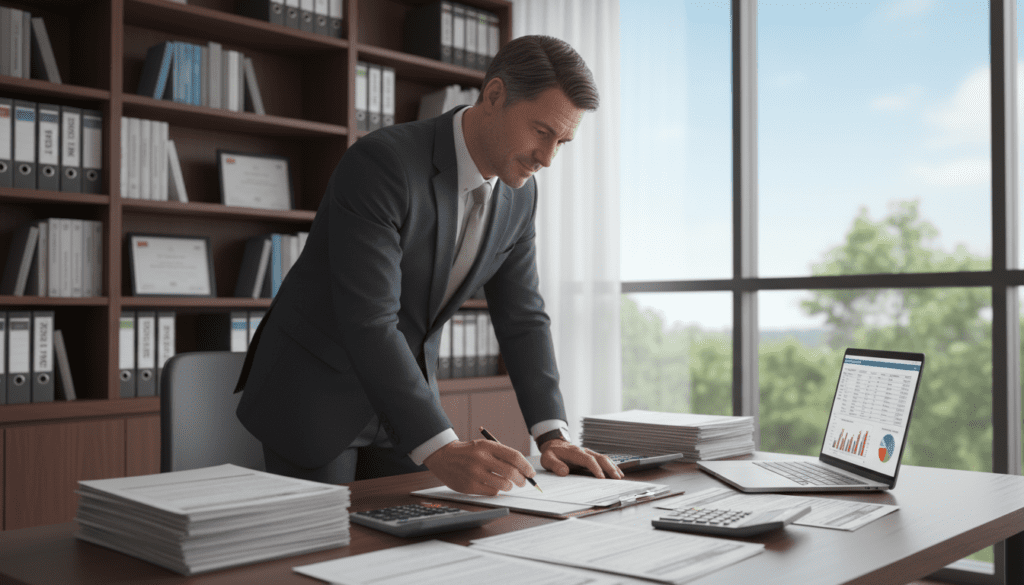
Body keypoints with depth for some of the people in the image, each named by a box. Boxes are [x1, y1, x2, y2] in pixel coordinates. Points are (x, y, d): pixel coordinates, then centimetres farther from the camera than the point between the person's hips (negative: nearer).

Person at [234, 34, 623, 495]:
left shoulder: (519, 192, -3)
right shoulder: (380, 163, -27)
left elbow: (522, 318, 2)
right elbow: (368, 322, -33)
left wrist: (552, 435, -10)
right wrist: (441, 450, -39)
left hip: (403, 397, 6)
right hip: (315, 392, -6)